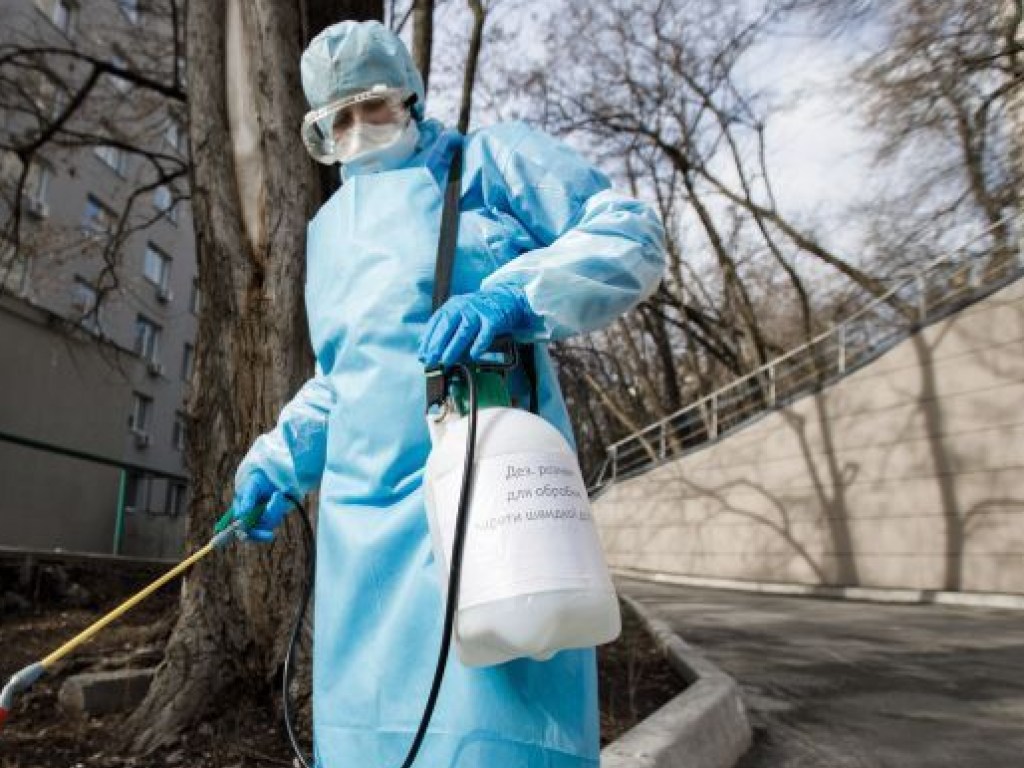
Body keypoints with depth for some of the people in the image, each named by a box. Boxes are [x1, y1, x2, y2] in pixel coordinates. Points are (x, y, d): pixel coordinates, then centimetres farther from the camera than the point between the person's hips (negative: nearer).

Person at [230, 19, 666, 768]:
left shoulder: (489, 159, 7)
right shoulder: (328, 225, 25)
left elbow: (632, 234, -5)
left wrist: (514, 294, -22)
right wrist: (278, 461, 17)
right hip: (360, 497, 7)